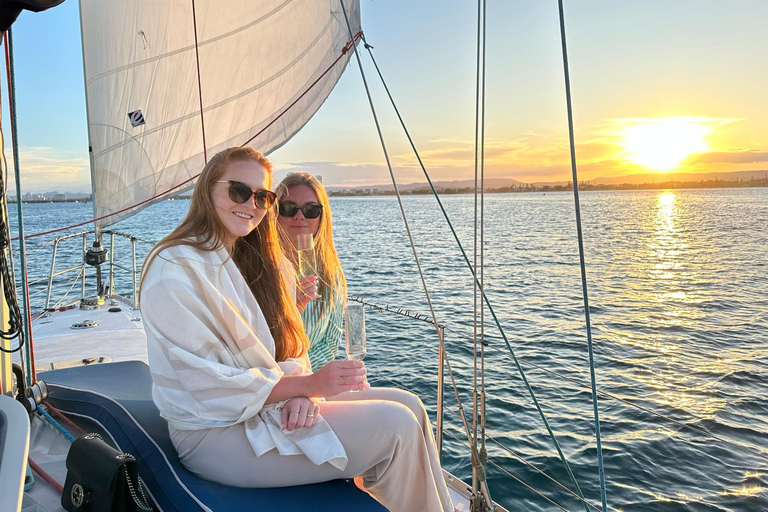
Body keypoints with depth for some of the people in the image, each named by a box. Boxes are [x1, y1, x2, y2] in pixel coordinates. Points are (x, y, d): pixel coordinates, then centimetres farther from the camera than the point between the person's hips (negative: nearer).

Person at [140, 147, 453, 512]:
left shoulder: (258, 262, 10)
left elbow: (288, 349, 8)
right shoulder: (175, 269, -15)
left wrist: (300, 392, -13)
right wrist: (306, 385, -21)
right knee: (396, 427, -17)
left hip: (267, 404, 8)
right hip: (213, 432, -8)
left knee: (406, 404, -3)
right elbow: (210, 386, -19)